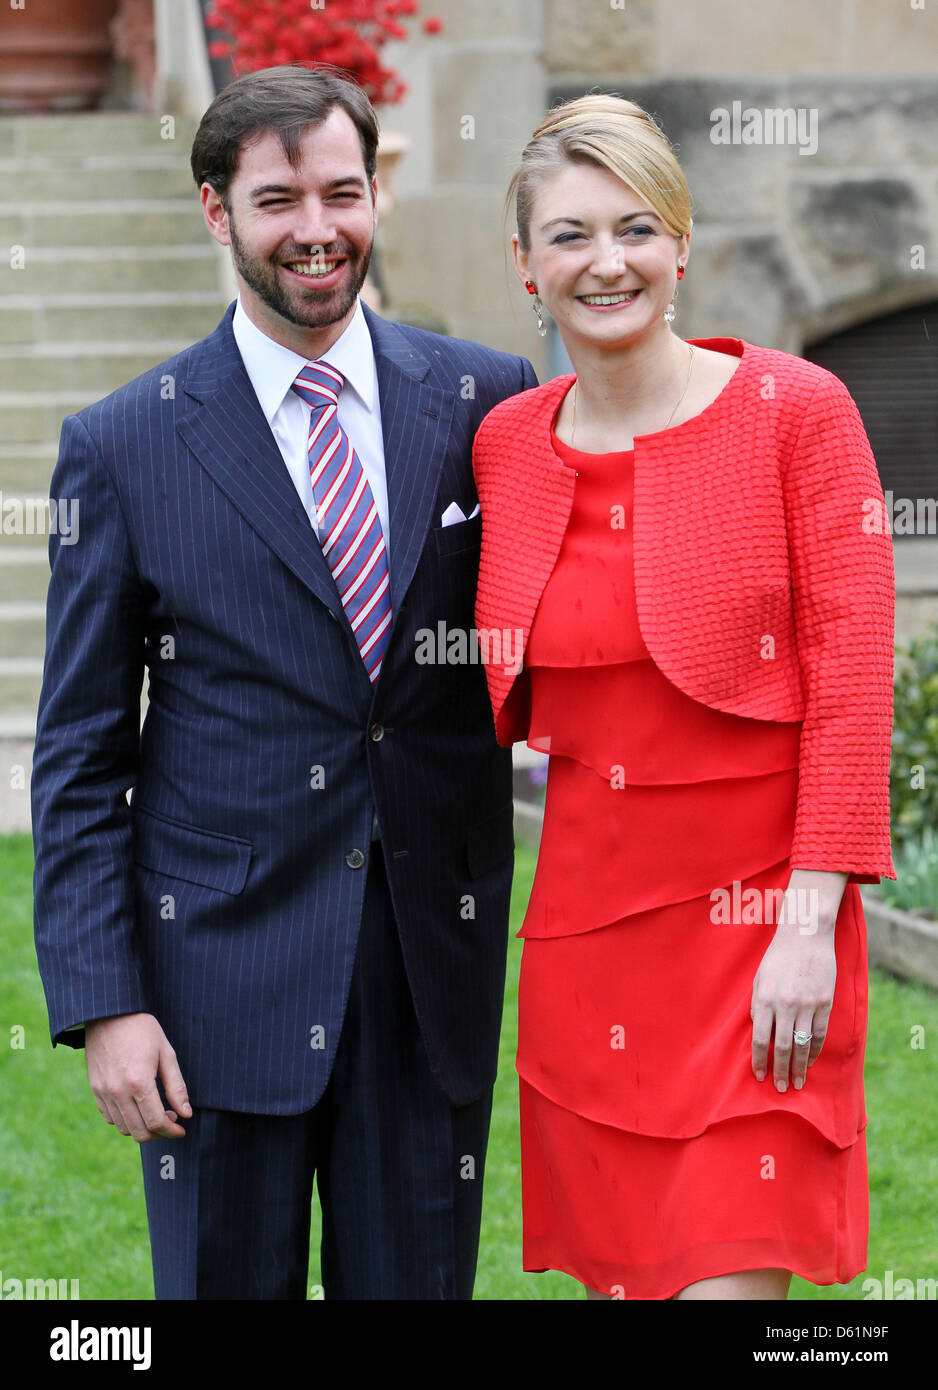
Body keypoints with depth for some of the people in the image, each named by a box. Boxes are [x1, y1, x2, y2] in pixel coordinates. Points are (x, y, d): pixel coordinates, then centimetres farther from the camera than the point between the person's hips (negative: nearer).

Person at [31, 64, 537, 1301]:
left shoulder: (488, 401, 3)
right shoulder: (121, 446, -1)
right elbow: (80, 757, 0)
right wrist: (102, 1002, -7)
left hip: (435, 959, 2)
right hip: (224, 969, -1)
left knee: (420, 1279, 10)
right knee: (223, 1281, 8)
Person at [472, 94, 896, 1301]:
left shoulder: (796, 410, -6)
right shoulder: (506, 443, 7)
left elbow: (851, 671, -10)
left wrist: (811, 923, -15)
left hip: (756, 902, -4)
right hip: (587, 906, 4)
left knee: (730, 1272, -10)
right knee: (612, 1267, 9)